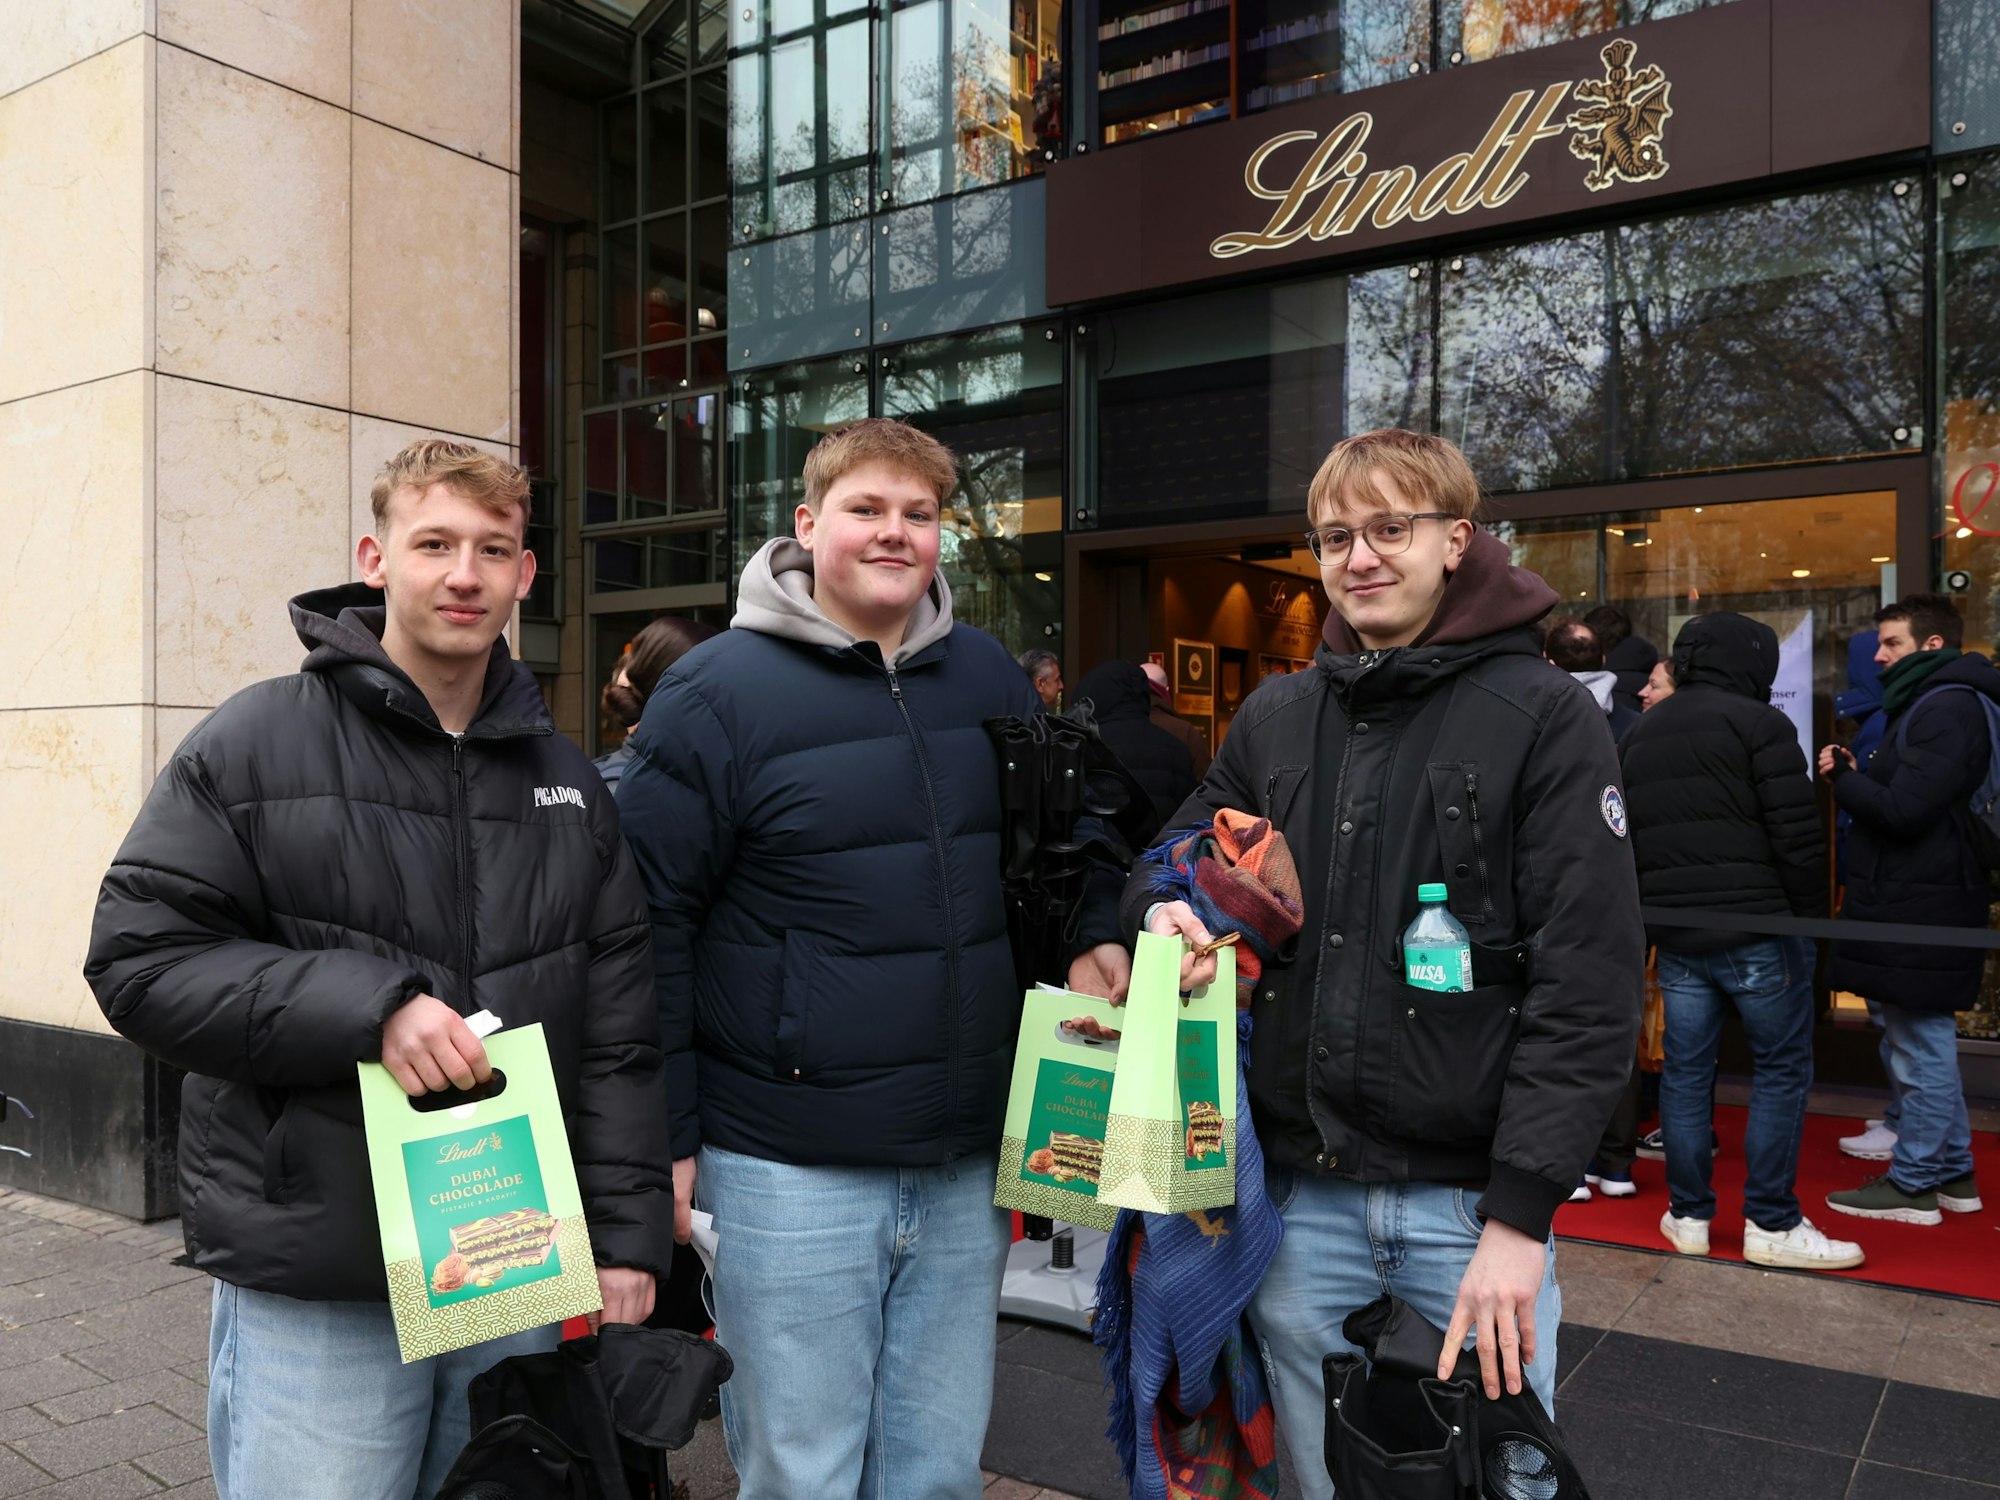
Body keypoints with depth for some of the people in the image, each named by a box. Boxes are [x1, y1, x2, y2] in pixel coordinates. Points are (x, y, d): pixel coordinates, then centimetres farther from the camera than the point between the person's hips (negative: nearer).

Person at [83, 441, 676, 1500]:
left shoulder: (568, 783, 8)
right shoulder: (256, 744, -4)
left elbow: (619, 1036, 6)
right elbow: (138, 953, -9)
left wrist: (626, 1239, 2)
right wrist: (367, 1006, -21)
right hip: (312, 1292, -3)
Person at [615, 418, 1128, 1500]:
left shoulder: (991, 678, 7)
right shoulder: (716, 692, -8)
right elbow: (649, 925, -7)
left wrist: (1091, 944, -1)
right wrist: (669, 1138, -8)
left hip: (968, 1166, 5)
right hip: (788, 1171, -4)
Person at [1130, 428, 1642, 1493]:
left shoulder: (1544, 716, -6)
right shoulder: (1275, 717, 7)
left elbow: (1589, 986, -11)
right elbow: (1181, 853, 18)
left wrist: (1521, 1216, -16)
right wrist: (1165, 910, -7)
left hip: (1472, 1202, -4)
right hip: (1303, 1198, 4)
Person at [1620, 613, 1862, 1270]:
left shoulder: (1638, 735, 13)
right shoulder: (1757, 723, -8)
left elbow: (1624, 839, 16)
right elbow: (1797, 833, -14)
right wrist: (1811, 914, -2)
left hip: (1675, 935, 6)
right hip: (1756, 927, -6)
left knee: (1685, 1070, 10)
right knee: (1782, 1069, 4)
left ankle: (1688, 1215, 17)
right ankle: (1772, 1224, 7)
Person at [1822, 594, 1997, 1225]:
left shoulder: (1947, 709, -16)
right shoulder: (1932, 703, 18)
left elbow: (1903, 811, -23)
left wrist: (1842, 778, -8)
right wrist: (1857, 777, 1)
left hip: (1919, 907, -11)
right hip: (1913, 900, 11)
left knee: (1920, 1048, -1)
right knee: (1922, 1042, 18)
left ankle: (1913, 1185, 8)